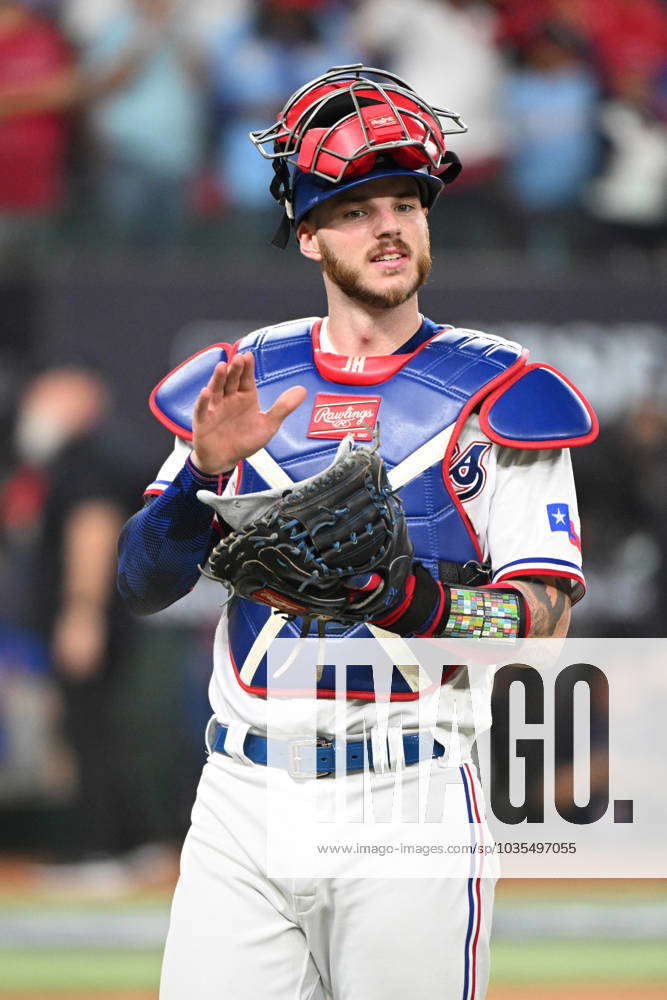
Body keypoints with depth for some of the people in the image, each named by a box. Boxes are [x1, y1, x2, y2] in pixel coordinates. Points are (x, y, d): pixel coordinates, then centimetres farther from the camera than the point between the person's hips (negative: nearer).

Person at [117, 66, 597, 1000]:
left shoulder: (493, 392, 2)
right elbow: (141, 585, 6)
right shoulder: (241, 383, 11)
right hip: (241, 804, 3)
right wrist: (206, 470, -12)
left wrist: (418, 601, -24)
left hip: (411, 798, -3)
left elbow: (545, 609, -5)